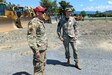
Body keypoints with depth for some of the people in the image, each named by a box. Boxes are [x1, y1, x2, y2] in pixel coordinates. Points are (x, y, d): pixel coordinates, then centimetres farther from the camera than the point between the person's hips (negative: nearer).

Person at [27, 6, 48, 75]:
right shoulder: (33, 22, -19)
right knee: (39, 67, -1)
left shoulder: (41, 21, 11)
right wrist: (36, 51, -25)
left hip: (43, 48, 10)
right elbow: (31, 38, -23)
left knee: (43, 64, 22)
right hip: (39, 49, -10)